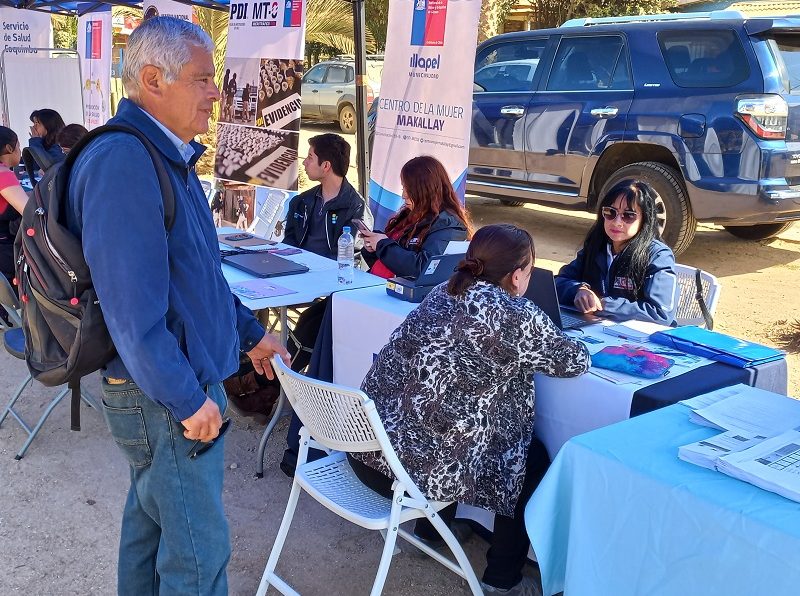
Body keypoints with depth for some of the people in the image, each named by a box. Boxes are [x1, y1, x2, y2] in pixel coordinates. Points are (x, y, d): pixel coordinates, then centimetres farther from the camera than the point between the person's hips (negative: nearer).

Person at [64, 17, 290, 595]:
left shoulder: (169, 156, 10)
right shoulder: (121, 161, -23)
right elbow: (131, 303, -26)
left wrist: (250, 332, 21)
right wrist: (188, 399, -20)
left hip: (180, 380, 10)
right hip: (164, 394, -10)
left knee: (151, 515, 23)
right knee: (199, 548, 3)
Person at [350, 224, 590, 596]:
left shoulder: (443, 293, 8)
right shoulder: (516, 316, -13)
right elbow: (577, 362, 1)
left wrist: (538, 340, 21)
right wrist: (552, 341, 21)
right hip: (419, 468, -8)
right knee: (535, 458, 17)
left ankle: (430, 531, 46)